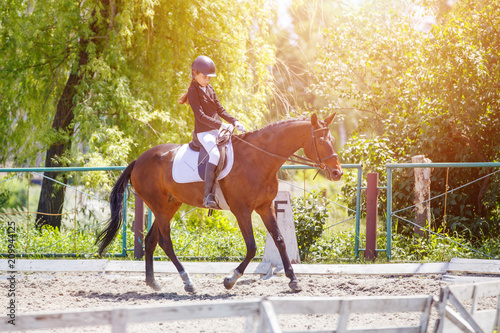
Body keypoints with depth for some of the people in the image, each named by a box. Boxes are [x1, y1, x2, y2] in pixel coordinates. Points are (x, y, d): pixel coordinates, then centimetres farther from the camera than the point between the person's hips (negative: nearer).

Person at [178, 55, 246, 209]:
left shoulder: (210, 89, 18)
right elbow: (200, 115, -17)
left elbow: (220, 109, 20)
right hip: (204, 132, -9)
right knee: (215, 154, -32)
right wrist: (220, 125, -24)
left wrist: (234, 122, 4)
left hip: (217, 130, 9)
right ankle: (208, 195, -36)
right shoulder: (193, 91, -7)